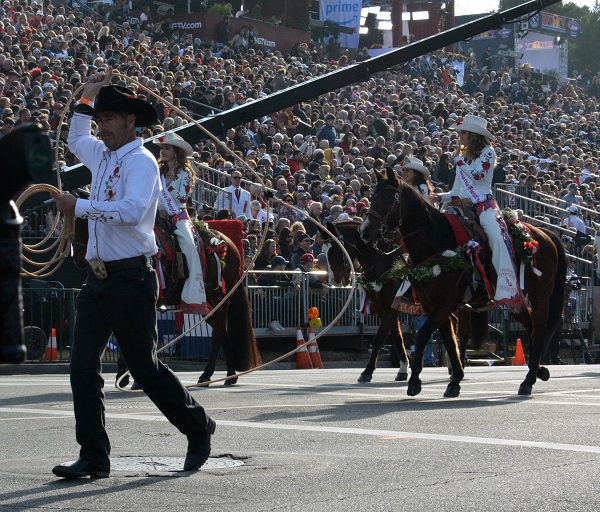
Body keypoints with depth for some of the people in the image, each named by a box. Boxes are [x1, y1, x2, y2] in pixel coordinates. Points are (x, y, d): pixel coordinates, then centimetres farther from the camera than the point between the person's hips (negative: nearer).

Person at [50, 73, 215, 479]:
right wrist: (87, 98, 27)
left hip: (130, 279, -8)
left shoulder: (141, 161, -10)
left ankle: (199, 429, 19)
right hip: (99, 279, 8)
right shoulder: (103, 155, 16)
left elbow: (132, 210, -27)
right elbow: (76, 140, 40)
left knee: (145, 367, -2)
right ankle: (94, 458, 1)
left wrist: (79, 207, -24)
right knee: (83, 365, -1)